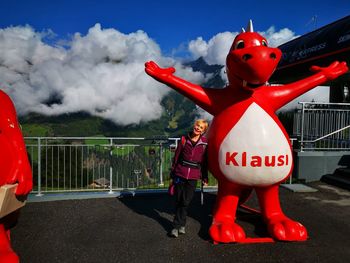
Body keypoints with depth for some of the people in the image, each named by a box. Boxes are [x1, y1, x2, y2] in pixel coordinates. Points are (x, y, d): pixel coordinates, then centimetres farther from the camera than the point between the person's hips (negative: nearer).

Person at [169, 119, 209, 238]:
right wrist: (172, 174, 5)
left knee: (186, 202, 3)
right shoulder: (184, 139, 1)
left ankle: (177, 225, 18)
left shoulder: (205, 143, 1)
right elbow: (176, 157, 5)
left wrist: (204, 177, 8)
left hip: (193, 176, -1)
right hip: (180, 173, 1)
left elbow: (204, 161, 7)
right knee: (178, 200, 7)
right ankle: (181, 224, 21)